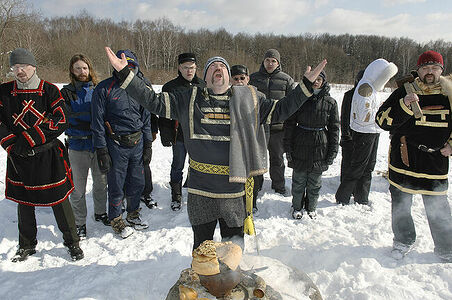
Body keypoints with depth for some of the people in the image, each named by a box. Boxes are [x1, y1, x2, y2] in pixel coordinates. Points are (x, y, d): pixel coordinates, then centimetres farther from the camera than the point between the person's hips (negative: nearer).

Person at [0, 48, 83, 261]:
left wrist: (30, 137, -16)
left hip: (48, 155, -3)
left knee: (59, 200, 2)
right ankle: (27, 245, 35)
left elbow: (61, 121, -11)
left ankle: (72, 242, 20)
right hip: (19, 158, 3)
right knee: (23, 202, 15)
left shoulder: (49, 90, -3)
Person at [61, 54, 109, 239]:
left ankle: (100, 213, 36)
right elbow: (69, 117, -12)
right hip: (77, 146, -2)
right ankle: (79, 223, 20)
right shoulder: (66, 92, 0)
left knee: (101, 182, 15)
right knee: (78, 187, 4)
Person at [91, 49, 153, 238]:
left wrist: (148, 145, 11)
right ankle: (116, 220, 28)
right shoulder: (104, 89, -7)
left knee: (137, 184, 14)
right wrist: (101, 151, -9)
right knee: (116, 187, 7)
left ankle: (133, 215, 37)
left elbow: (146, 118, 13)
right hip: (116, 145, -4)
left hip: (137, 143, 4)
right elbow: (98, 123, -7)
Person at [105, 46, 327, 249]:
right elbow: (154, 102, 2)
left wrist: (306, 84, 5)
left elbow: (280, 110, 10)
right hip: (200, 190, 0)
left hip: (233, 190, 1)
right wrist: (125, 74, -4)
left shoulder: (248, 99, 5)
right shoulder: (189, 99, 3)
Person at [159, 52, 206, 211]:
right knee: (177, 167, 9)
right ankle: (176, 196, 26)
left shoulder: (203, 86, 8)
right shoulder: (170, 87, -1)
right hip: (179, 136, -2)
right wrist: (165, 134, -7)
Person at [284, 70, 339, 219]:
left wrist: (332, 152, 2)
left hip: (320, 147, 1)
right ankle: (297, 207, 31)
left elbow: (334, 128, 5)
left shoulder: (330, 102, 0)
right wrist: (288, 147, -3)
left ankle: (311, 208, 34)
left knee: (315, 182, 13)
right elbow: (289, 123, 0)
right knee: (298, 180, 10)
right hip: (300, 147, -1)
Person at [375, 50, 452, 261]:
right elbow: (382, 120, -11)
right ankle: (404, 241, 34)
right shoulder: (404, 92, -2)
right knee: (400, 204, 11)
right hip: (403, 161, 0)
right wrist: (404, 105, -24)